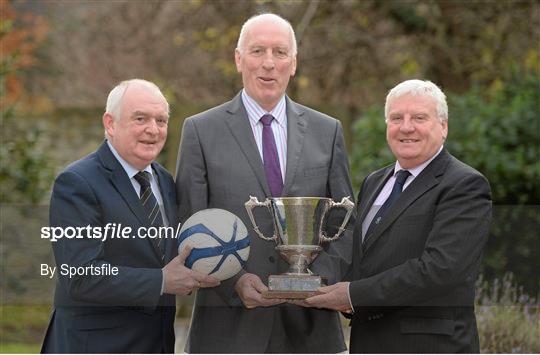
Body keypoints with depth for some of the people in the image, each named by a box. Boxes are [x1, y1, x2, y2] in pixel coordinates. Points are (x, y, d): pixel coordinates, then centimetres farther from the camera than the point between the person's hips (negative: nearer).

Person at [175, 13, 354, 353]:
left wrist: (320, 277, -8)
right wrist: (234, 281, -14)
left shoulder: (327, 131, 11)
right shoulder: (201, 131, 3)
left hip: (309, 325, 2)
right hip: (230, 325, -2)